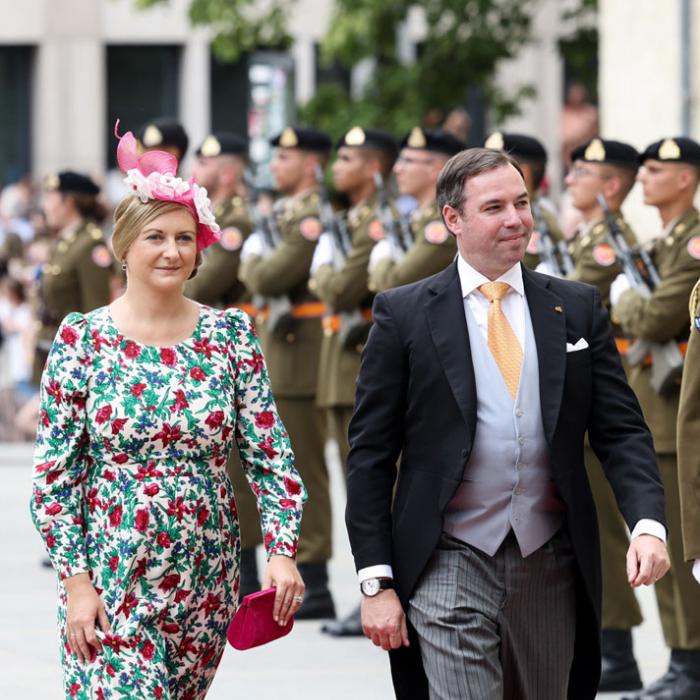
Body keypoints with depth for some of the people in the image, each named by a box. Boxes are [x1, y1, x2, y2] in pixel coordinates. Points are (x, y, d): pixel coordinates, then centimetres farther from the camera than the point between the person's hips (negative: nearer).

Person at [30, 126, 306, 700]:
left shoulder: (231, 334, 2)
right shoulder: (82, 339, -4)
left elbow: (270, 455, 1)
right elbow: (54, 475, -3)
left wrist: (282, 550, -11)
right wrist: (75, 581, -9)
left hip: (205, 581, 2)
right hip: (109, 581, -2)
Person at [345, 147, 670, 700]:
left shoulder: (578, 308, 8)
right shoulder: (405, 314, 0)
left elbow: (622, 431, 6)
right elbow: (370, 456, 0)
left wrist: (648, 523, -13)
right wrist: (375, 580, -6)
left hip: (551, 565, 3)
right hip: (450, 564, -3)